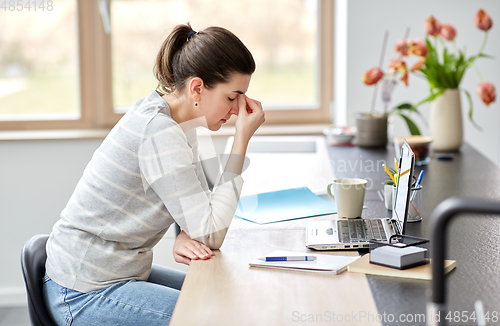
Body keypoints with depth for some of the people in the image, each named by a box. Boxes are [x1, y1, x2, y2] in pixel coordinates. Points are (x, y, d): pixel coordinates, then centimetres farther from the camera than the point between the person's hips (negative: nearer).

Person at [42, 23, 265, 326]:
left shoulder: (180, 122, 3)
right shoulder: (158, 131, -25)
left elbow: (200, 208, 9)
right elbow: (212, 234, -24)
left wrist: (185, 238, -14)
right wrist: (243, 139, -21)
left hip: (123, 272, 9)